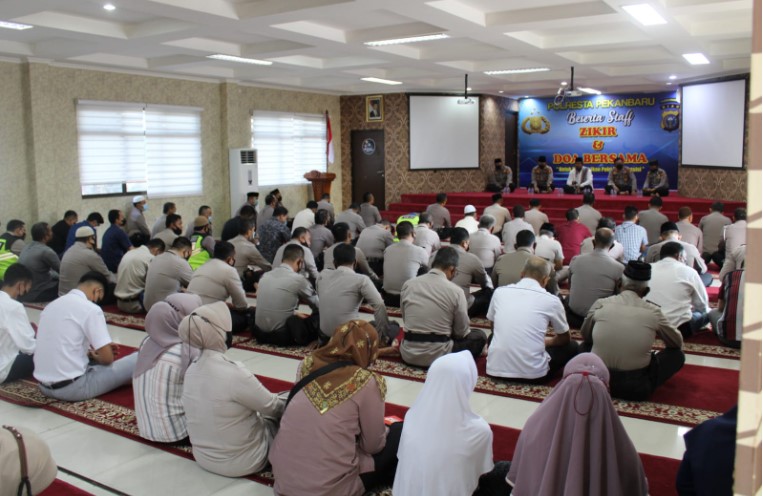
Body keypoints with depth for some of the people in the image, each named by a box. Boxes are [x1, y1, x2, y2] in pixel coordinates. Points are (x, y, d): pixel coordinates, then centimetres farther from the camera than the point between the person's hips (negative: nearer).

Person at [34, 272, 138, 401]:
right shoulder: (90, 309, -12)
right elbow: (107, 358, -12)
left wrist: (90, 353, 23)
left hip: (44, 386, 9)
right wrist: (96, 356, 10)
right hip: (73, 388, -9)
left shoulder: (51, 306, 11)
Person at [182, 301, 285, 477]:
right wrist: (286, 401, 6)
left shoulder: (192, 369, -5)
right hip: (239, 461, -7)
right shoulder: (233, 373, -28)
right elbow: (273, 407, -14)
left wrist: (275, 399, 7)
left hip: (204, 457, 7)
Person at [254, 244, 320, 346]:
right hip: (282, 336, -6)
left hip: (260, 333, 7)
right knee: (319, 316, 6)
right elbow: (318, 306, 2)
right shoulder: (298, 279, -11)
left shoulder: (265, 275, 6)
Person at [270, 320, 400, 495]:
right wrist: (384, 429, 19)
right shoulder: (366, 382, -13)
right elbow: (373, 445, -2)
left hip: (282, 478, 5)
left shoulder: (308, 365, -1)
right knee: (399, 433, 11)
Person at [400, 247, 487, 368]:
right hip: (437, 356, -4)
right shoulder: (456, 291, -10)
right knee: (479, 336, 14)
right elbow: (462, 332, -1)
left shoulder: (408, 284, 1)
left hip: (408, 353, 4)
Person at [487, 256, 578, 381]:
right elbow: (564, 339, 15)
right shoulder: (551, 300, -2)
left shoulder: (499, 292, 6)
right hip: (533, 372, -3)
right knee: (572, 346, 22)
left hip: (496, 368, 3)